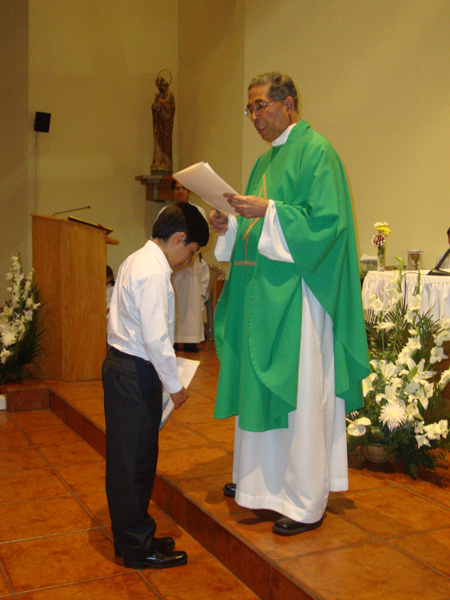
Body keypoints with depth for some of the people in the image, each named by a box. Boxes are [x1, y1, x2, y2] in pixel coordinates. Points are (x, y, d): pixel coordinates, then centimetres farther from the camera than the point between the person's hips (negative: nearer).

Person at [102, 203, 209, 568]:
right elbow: (156, 338, -24)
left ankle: (134, 537, 31)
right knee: (134, 460, 1)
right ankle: (136, 548, 15)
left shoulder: (137, 261, 12)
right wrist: (174, 386, -12)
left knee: (134, 457, 18)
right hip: (135, 373, -10)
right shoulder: (155, 273, -20)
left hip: (121, 364, 10)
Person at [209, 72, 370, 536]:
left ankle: (307, 502, 8)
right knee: (259, 386, 14)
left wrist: (268, 212, -23)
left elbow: (326, 220, -17)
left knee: (300, 393, -4)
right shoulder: (266, 160, 19)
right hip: (261, 290, 9)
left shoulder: (316, 152, -7)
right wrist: (230, 227, 4)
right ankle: (261, 480, 29)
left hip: (296, 294, -9)